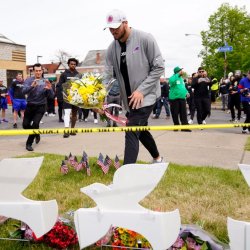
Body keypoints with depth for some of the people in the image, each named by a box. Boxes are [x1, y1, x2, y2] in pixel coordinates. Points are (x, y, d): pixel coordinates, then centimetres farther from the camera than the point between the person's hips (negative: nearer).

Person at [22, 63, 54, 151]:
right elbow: (24, 91, -21)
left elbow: (51, 96, -6)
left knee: (35, 124, -15)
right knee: (25, 125, 3)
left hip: (40, 107, -1)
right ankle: (36, 134, 34)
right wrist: (32, 86, -40)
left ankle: (29, 143, 2)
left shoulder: (46, 82, -2)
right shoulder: (29, 80, -5)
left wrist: (49, 89, -28)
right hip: (30, 106, 1)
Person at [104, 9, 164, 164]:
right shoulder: (112, 48, 3)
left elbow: (159, 67, -13)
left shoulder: (145, 39, -13)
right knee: (140, 130, 19)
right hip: (129, 99, 7)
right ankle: (157, 159, 43)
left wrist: (141, 90, -19)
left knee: (132, 132, -16)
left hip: (146, 96, -7)